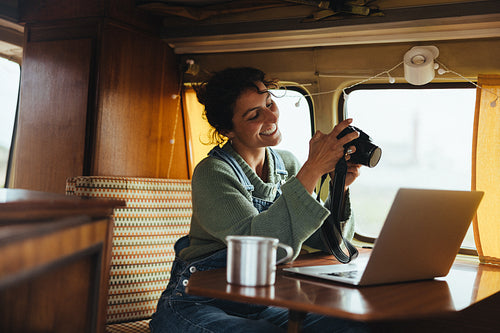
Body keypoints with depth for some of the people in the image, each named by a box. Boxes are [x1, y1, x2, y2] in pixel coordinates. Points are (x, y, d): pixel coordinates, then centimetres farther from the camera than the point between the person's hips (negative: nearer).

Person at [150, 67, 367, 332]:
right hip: (200, 307, -5)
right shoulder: (212, 173, -15)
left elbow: (325, 241, 5)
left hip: (261, 307, 5)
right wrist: (313, 169, -31)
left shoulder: (287, 166, 6)